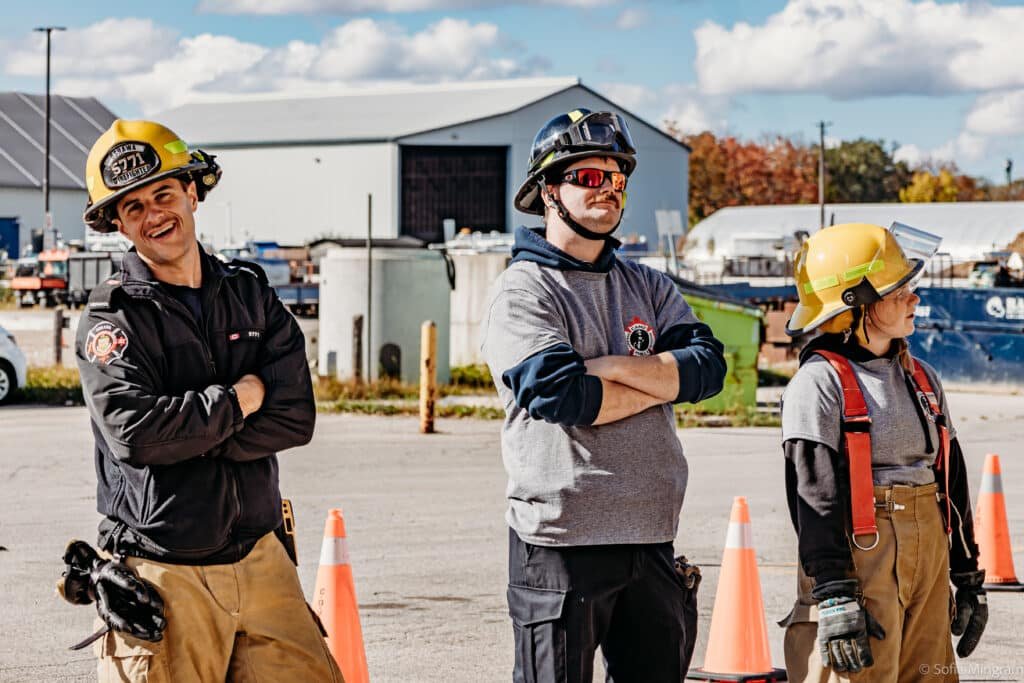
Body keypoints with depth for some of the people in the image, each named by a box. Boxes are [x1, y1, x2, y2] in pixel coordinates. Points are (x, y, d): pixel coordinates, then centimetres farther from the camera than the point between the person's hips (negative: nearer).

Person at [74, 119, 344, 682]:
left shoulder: (251, 294, 9)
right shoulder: (111, 319, -5)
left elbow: (295, 418, -2)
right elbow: (133, 431, -21)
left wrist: (186, 436, -13)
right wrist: (238, 401, -9)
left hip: (259, 558, 4)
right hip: (162, 571, -4)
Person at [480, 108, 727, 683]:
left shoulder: (648, 287, 15)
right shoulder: (522, 292, -3)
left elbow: (708, 367, -2)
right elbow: (559, 395, -19)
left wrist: (605, 367, -12)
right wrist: (661, 380, -6)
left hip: (650, 542, 6)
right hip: (562, 542, -6)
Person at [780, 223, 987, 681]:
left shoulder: (921, 378, 15)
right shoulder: (820, 382, -8)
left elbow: (952, 483, 20)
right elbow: (815, 497, -13)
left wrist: (968, 578, 19)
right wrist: (835, 599, -19)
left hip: (928, 563, 7)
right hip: (860, 558, -7)